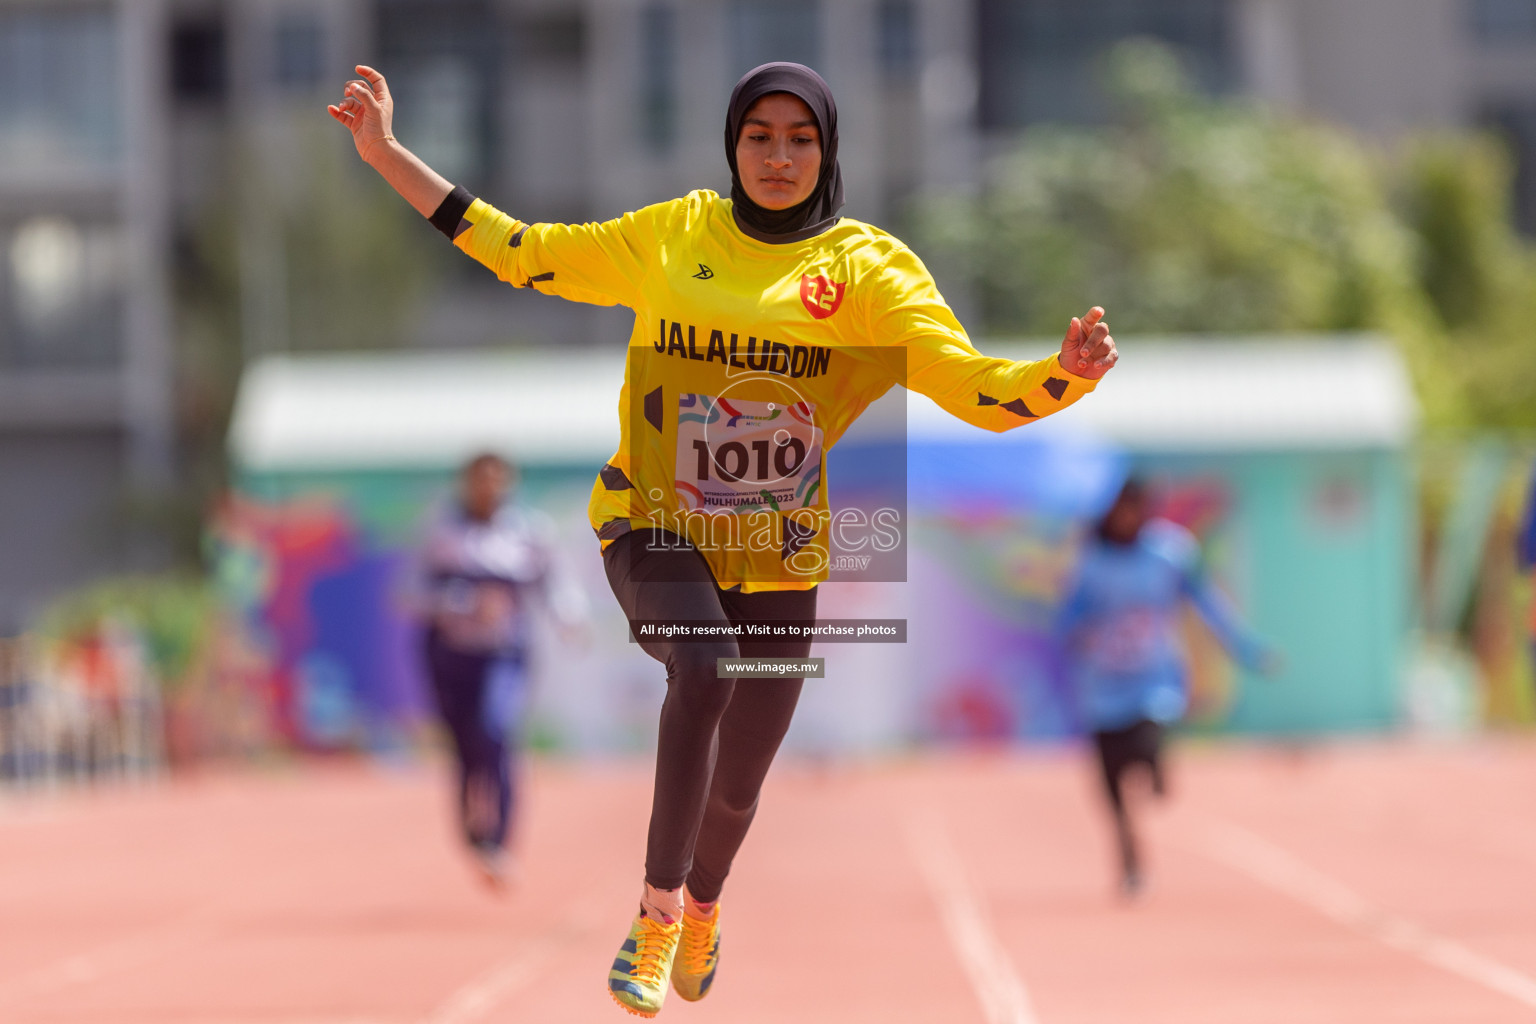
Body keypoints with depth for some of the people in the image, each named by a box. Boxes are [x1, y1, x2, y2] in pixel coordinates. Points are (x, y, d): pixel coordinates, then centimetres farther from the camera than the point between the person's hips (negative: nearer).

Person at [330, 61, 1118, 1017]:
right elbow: (521, 251, 8)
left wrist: (1066, 375, -31)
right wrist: (390, 156, 5)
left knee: (735, 788, 11)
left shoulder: (869, 266, -4)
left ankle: (703, 902, 49)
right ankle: (656, 913, -21)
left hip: (777, 559, 1)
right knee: (705, 667, -33)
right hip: (655, 526, -1)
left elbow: (974, 388, -11)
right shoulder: (672, 236, 1)